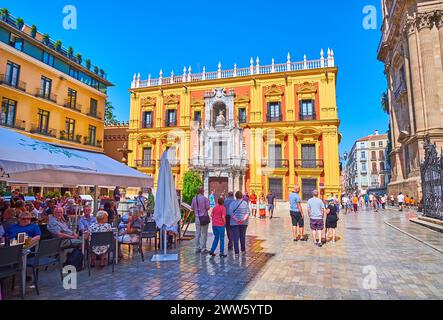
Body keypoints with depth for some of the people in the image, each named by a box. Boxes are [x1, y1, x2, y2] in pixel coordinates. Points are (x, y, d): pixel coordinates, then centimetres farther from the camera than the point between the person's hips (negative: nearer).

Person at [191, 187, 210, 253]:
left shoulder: (194, 198, 5)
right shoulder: (205, 198, -10)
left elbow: (192, 208, 9)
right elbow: (208, 207, -11)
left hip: (197, 217, 5)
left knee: (197, 233, 13)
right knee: (204, 233, 1)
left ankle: (197, 248, 17)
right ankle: (203, 248, 3)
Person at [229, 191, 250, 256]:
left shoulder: (232, 203, 0)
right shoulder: (245, 203, 2)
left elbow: (232, 213, -11)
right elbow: (248, 212, -8)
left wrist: (236, 220, -17)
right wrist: (244, 219, -16)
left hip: (234, 223, -1)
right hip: (244, 223, 2)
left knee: (236, 238, 2)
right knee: (242, 236, 17)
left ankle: (236, 253, 0)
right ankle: (243, 250, 26)